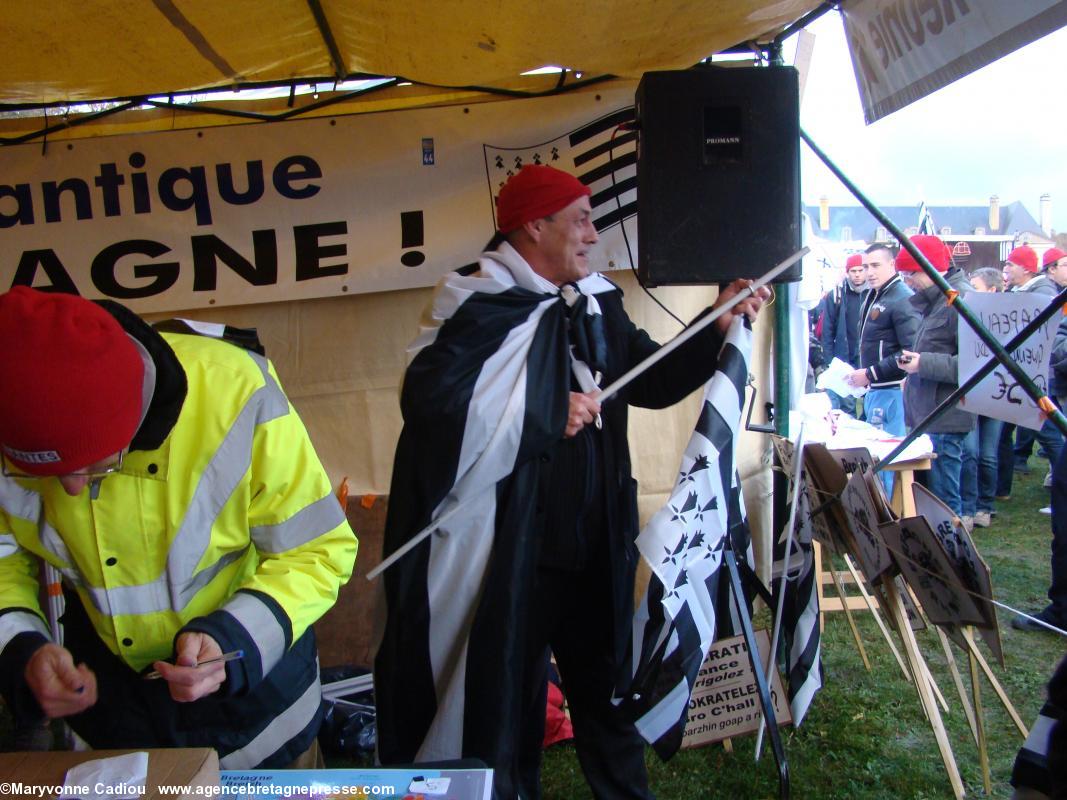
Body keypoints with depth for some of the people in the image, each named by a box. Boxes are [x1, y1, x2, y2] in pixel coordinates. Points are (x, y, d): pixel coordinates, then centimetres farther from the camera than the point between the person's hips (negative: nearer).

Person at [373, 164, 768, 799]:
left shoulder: (597, 304, 8)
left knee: (606, 683, 24)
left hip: (595, 548, 7)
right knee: (507, 700, 11)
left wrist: (718, 327, 3)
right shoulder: (481, 305, -14)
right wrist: (546, 416, -21)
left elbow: (652, 381, 15)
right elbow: (431, 401, -26)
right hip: (506, 550, -6)